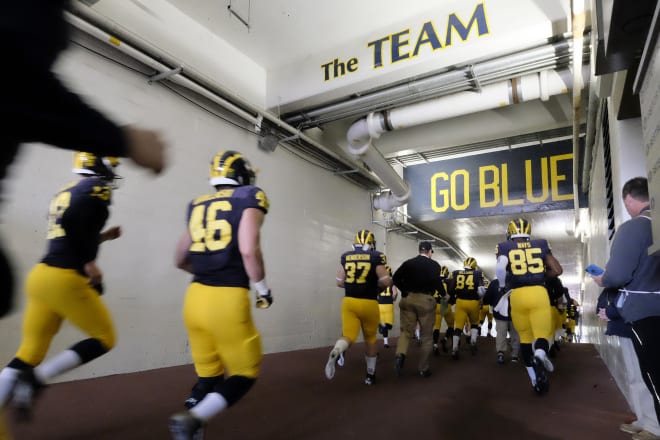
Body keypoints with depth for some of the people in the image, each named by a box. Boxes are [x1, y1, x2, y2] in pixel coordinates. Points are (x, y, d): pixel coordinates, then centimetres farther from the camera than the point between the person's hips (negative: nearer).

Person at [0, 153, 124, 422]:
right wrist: (89, 263, -16)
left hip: (40, 275, 9)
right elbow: (72, 222, -24)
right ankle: (35, 380, -1)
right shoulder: (98, 188, -7)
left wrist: (102, 237, 27)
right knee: (104, 339, 7)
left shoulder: (65, 192, 20)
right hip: (65, 280, -9)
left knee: (30, 351, 14)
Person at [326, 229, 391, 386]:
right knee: (370, 339, 16)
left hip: (349, 301, 2)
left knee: (348, 336, 5)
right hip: (369, 303, -2)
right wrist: (389, 279, 12)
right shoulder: (376, 257, -7)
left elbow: (339, 282, 8)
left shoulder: (345, 257, 5)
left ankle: (335, 353, -28)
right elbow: (385, 281, -10)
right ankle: (370, 375, 27)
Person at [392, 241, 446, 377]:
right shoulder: (433, 264, -1)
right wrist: (444, 294, 4)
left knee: (406, 331, 11)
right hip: (425, 300, -2)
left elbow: (395, 278, 0)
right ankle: (423, 368, 14)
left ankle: (400, 355, -14)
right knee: (427, 335, 9)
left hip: (408, 299, 3)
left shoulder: (408, 263, 6)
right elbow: (436, 281, -14)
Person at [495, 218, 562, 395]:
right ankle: (540, 353, -27)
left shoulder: (505, 247, 5)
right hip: (539, 293, 0)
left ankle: (535, 378, 15)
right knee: (542, 334, 6)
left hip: (517, 295, 0)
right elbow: (557, 270, 10)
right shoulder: (541, 245, 11)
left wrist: (506, 286, 4)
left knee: (525, 337, 15)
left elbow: (500, 269, -13)